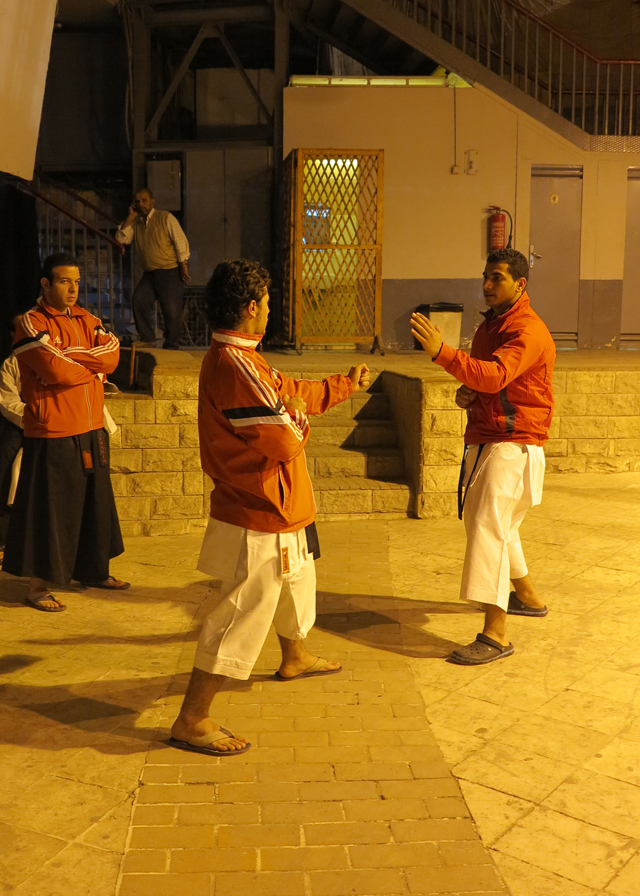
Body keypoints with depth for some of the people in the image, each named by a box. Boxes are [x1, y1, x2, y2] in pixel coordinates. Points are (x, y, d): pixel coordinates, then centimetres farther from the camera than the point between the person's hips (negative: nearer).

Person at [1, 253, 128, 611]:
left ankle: (93, 570, 33)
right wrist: (94, 364, -7)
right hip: (52, 435, -7)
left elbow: (112, 353, -5)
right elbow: (56, 370, -22)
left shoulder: (87, 320, 11)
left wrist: (70, 356, -16)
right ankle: (39, 585, 12)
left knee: (95, 502, 17)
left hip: (91, 431, 7)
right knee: (50, 508, 0)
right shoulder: (32, 324, -10)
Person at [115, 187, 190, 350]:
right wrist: (130, 217, -1)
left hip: (170, 271, -4)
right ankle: (147, 339, -8)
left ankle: (171, 346, 4)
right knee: (138, 299, -17)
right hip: (149, 274, 5)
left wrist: (183, 268, -9)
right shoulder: (135, 223, 13)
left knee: (171, 310, -8)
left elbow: (181, 242, -5)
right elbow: (121, 238, 1)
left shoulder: (165, 218, -2)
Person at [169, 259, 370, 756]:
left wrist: (347, 383, 33)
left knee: (296, 581, 31)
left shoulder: (237, 358, 8)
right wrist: (297, 422, -5)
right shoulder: (235, 364, -26)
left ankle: (295, 657, 56)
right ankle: (192, 721, 2)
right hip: (259, 515, -11)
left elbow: (294, 392, 22)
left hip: (276, 509, 11)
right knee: (245, 614, -6)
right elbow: (284, 439, -28)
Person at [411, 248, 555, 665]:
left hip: (513, 445, -10)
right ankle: (528, 597, 41)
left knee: (488, 528, -17)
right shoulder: (491, 324, 15)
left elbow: (496, 376, -33)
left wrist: (441, 351, -43)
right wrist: (466, 393, 2)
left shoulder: (527, 330, -17)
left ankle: (496, 635, -14)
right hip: (485, 438, 10)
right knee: (485, 522, 21)